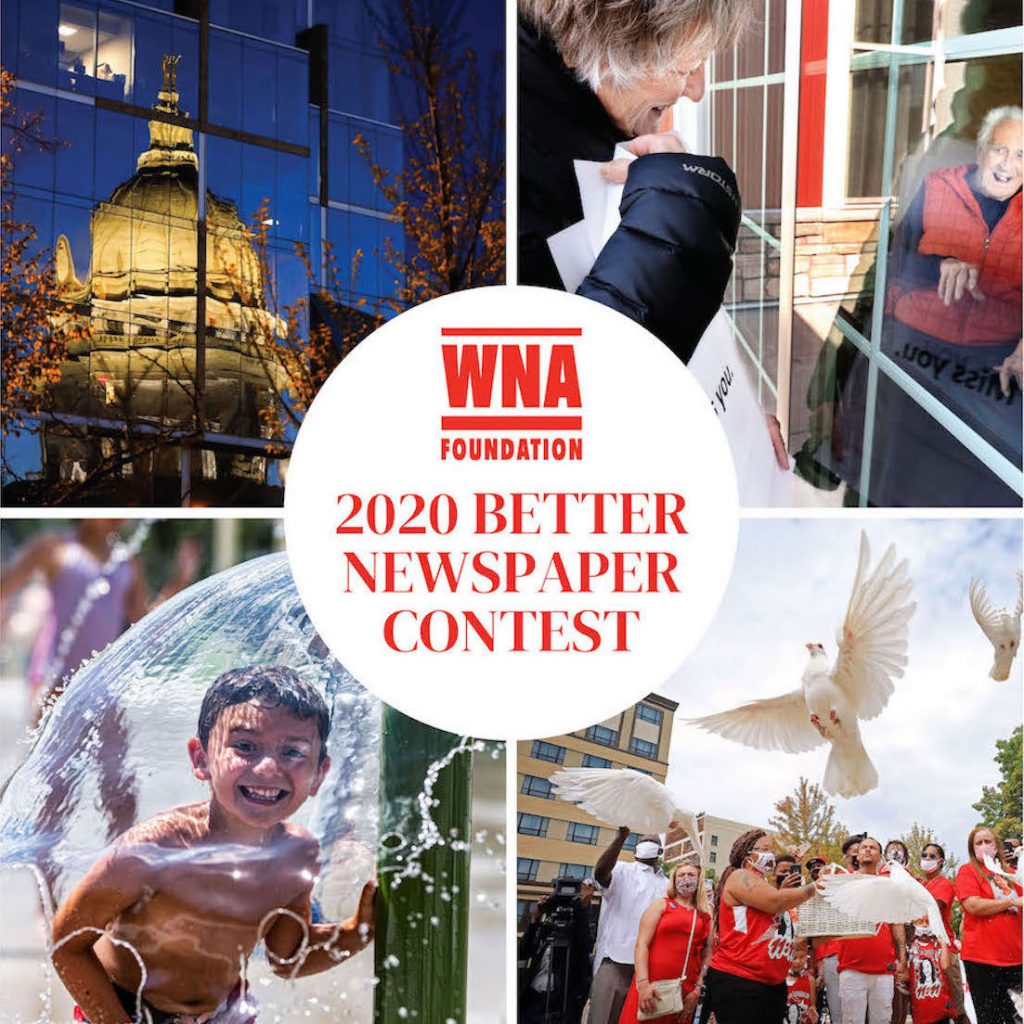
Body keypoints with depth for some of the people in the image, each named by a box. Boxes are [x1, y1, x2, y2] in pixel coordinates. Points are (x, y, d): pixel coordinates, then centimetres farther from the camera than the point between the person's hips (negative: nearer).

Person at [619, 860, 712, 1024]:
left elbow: (707, 955, 11)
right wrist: (643, 983, -15)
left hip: (685, 995, 3)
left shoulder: (705, 917, 14)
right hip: (651, 988, -3)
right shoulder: (661, 905, 7)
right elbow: (641, 944, -3)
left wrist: (697, 990, -1)